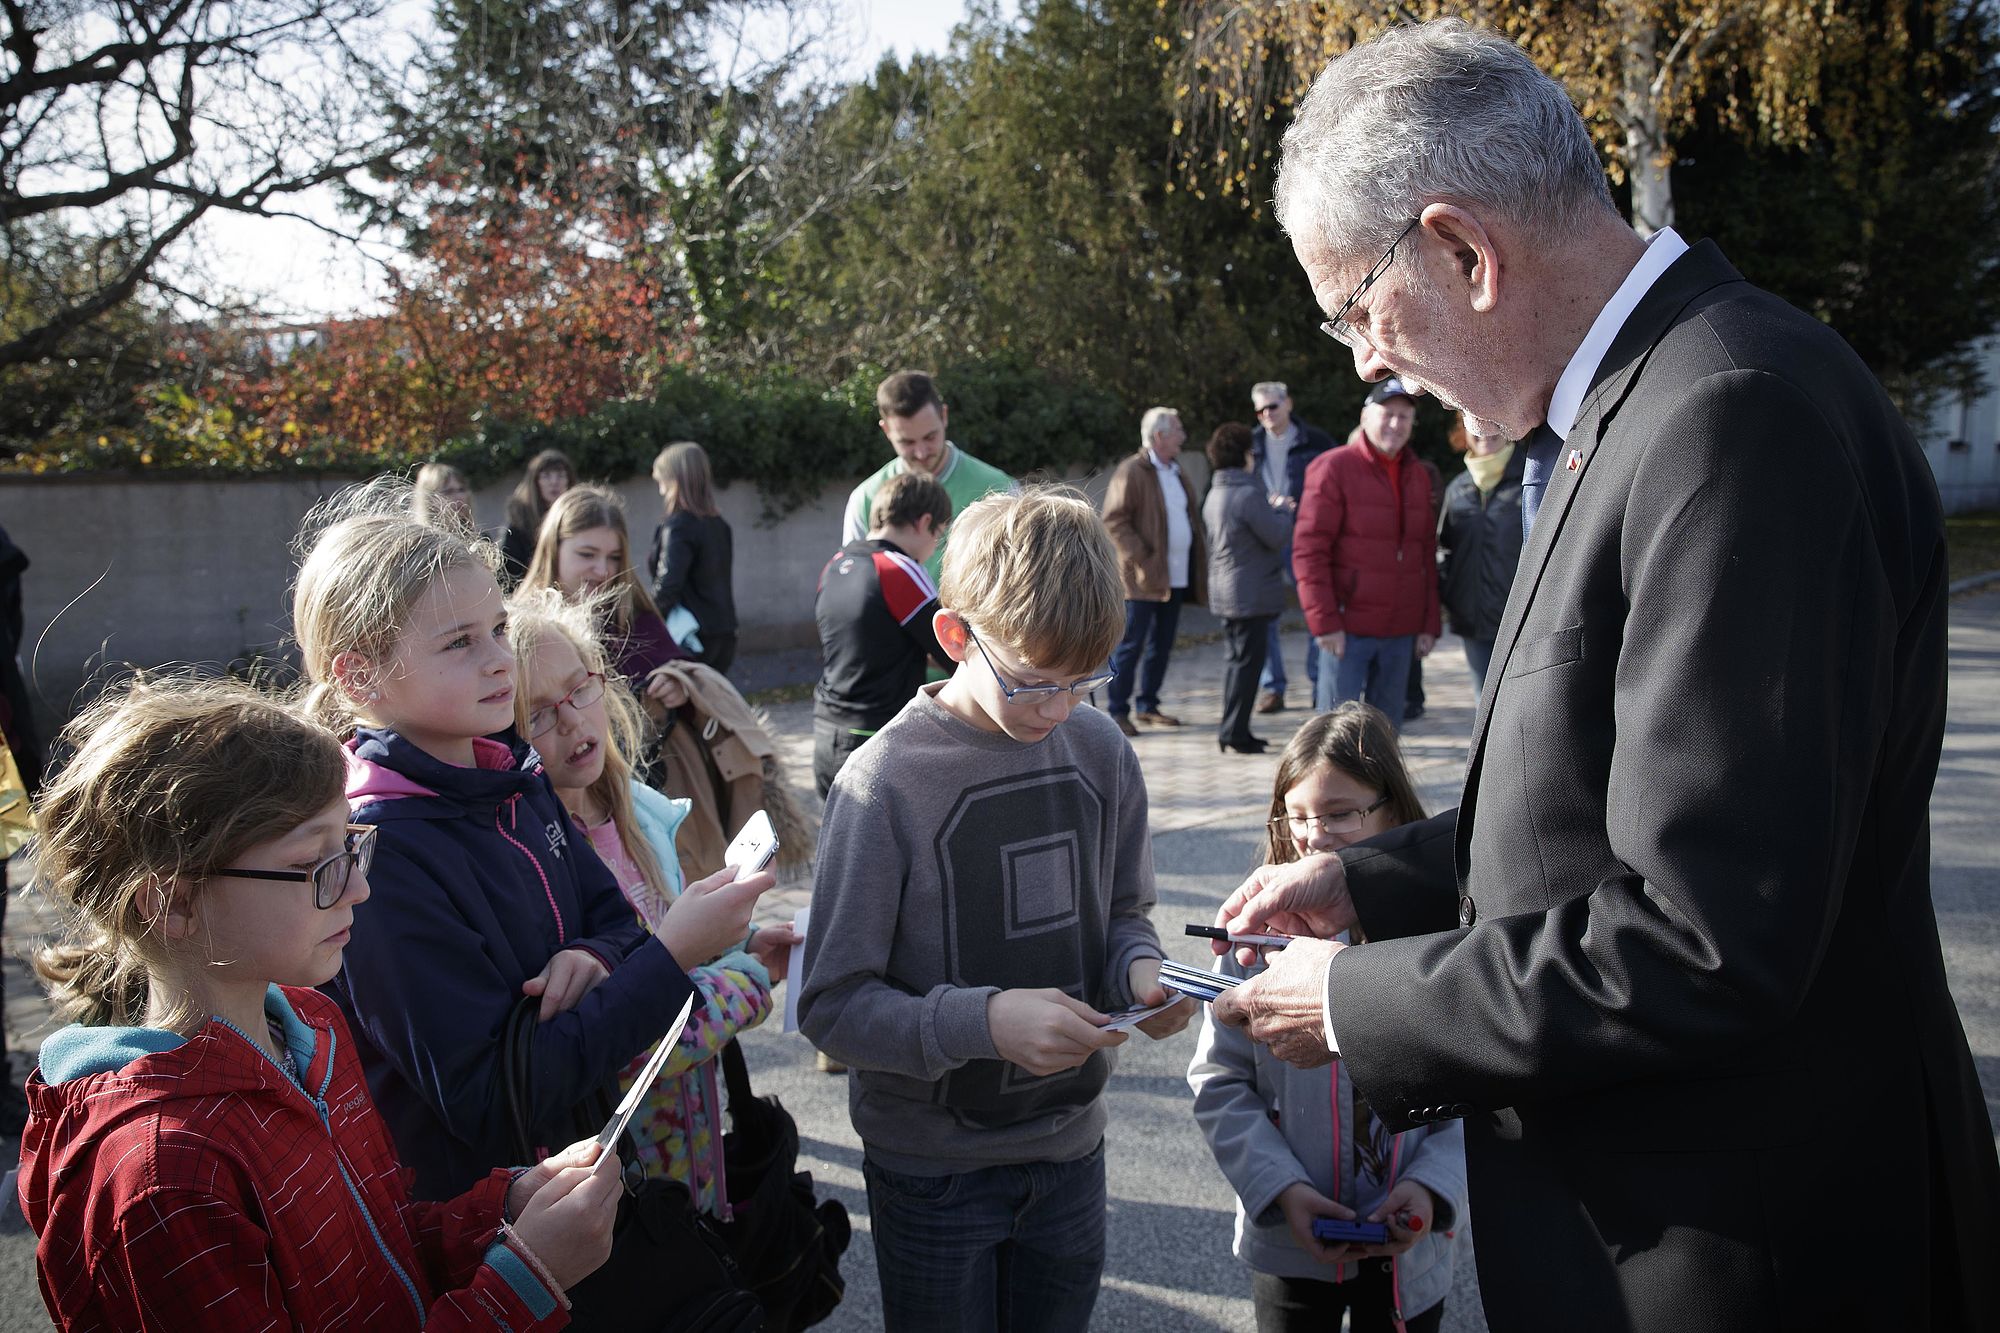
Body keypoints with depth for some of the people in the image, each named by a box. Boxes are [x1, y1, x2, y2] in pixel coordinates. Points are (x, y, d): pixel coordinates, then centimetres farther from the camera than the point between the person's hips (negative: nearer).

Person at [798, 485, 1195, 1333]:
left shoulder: (1100, 752, -4)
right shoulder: (888, 780, -19)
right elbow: (832, 1006, -18)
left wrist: (1139, 970, -13)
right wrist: (984, 1020, -31)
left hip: (1070, 1148, 4)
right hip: (935, 1167, -4)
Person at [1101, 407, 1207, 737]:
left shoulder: (1174, 471, 18)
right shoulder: (1131, 472, -9)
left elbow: (1189, 515, 26)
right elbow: (1114, 521, -15)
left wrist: (1196, 567, 14)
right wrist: (1142, 561, -20)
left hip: (1176, 577, 8)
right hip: (1144, 580, -8)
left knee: (1162, 645, 12)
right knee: (1131, 645, -5)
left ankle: (1147, 706, 22)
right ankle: (1118, 712, -1)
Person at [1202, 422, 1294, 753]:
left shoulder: (1214, 495, 12)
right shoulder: (1249, 495, -19)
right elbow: (1278, 537, -15)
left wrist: (1272, 508, 17)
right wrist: (1282, 510, 2)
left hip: (1225, 590, 9)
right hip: (1250, 595, -9)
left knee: (1238, 659, 16)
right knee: (1247, 661, -4)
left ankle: (1233, 730, 21)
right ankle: (1234, 732, -3)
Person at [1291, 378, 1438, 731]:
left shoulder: (1417, 477, 14)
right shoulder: (1333, 469, -5)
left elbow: (1427, 555, 17)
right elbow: (1308, 550, -10)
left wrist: (1429, 624, 11)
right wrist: (1325, 621, -15)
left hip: (1400, 632, 6)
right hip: (1348, 629, -6)